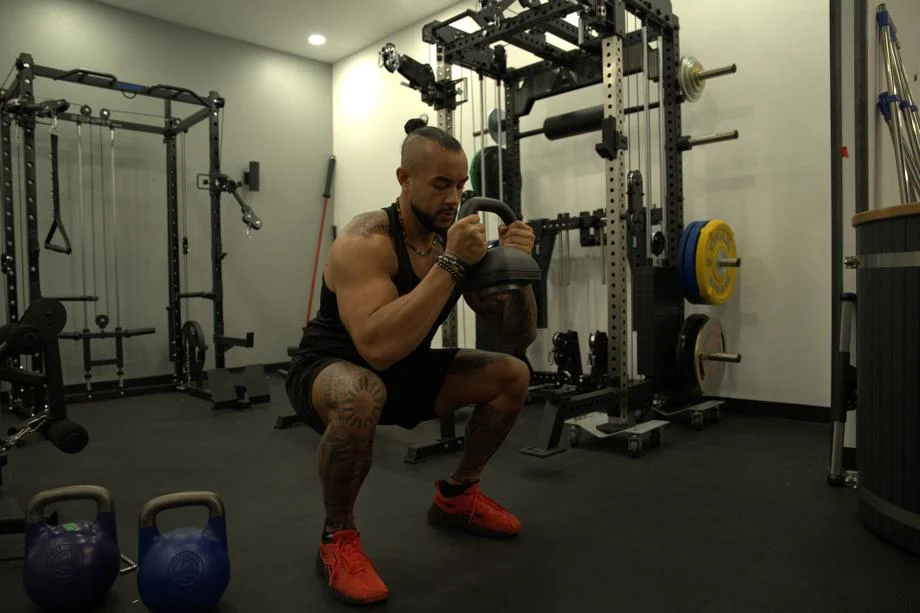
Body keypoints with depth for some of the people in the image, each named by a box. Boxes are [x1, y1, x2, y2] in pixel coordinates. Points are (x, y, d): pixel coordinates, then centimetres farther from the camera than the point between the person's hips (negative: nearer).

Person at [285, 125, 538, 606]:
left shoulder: (459, 238, -7)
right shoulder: (365, 241, -27)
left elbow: (520, 337, -5)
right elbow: (378, 348, -44)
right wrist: (450, 264, -41)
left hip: (405, 371, 7)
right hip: (328, 370, -6)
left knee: (512, 375, -3)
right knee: (362, 396, -41)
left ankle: (456, 496, 17)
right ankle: (338, 538, -12)